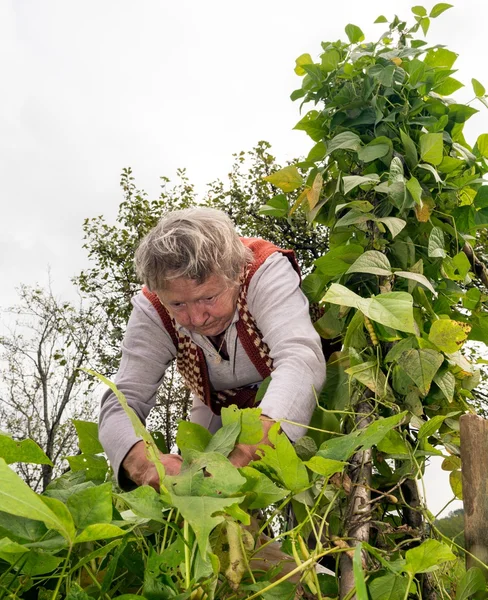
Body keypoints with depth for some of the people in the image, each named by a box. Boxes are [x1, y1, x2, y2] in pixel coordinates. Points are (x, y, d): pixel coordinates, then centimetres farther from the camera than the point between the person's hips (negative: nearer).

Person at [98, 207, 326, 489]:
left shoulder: (266, 270, -36)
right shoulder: (151, 311, -26)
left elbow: (301, 359, -50)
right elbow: (122, 402, -30)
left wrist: (243, 456, -66)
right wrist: (142, 462, -54)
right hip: (219, 412, 3)